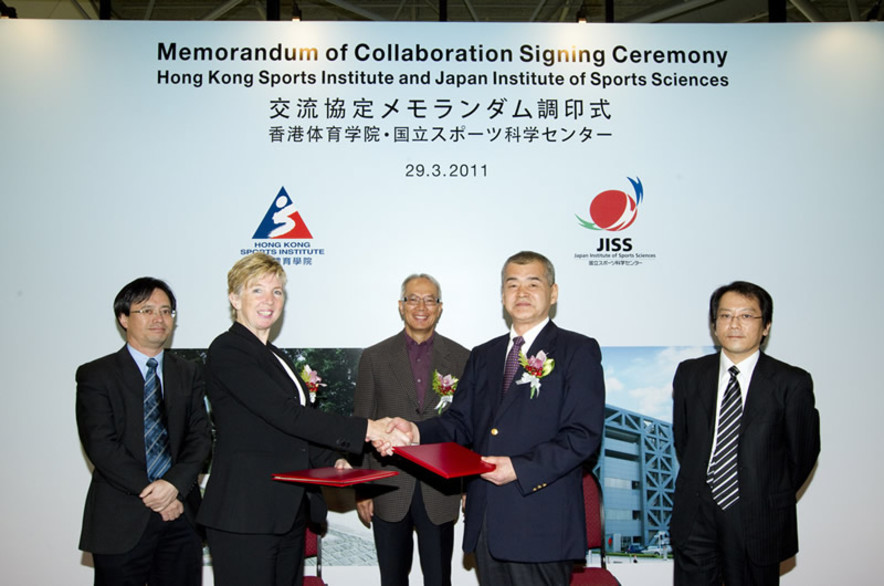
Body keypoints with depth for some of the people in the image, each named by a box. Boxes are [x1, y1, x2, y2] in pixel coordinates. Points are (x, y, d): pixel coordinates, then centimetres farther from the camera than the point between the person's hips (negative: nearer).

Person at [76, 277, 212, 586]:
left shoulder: (188, 373, 11)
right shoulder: (96, 375, 1)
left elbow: (201, 436, 4)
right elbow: (101, 444, -8)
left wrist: (175, 484, -13)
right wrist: (149, 493, -14)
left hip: (181, 517, 3)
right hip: (121, 522, -3)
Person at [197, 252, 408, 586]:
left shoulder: (275, 357, 18)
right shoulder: (227, 350, -10)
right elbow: (286, 414, -20)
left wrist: (331, 462, 1)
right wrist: (367, 430, -22)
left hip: (288, 513, 8)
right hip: (244, 515, -8)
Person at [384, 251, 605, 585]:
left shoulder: (578, 351, -2)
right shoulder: (482, 356, 16)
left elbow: (583, 435, -11)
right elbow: (461, 423, 10)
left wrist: (520, 468, -20)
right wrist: (417, 432, -9)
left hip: (540, 525, -5)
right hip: (485, 520, 5)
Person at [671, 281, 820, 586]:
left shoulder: (792, 383, -4)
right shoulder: (690, 373, 5)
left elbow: (803, 452, 3)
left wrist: (773, 500, 7)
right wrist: (699, 485, 9)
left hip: (758, 522, -2)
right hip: (696, 517, 2)